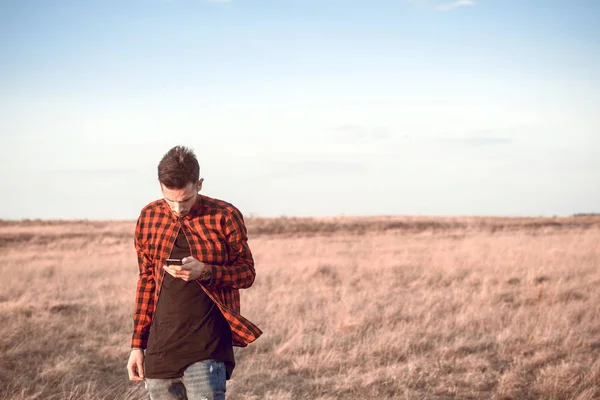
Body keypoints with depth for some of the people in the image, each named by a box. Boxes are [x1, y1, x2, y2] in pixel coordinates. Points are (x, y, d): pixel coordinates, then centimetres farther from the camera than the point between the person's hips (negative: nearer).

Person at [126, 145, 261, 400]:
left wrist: (206, 272, -17)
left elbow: (247, 272, 3)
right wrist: (137, 344, 14)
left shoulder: (225, 216, -4)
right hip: (160, 348, 4)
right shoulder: (149, 218, 8)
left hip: (207, 348, -4)